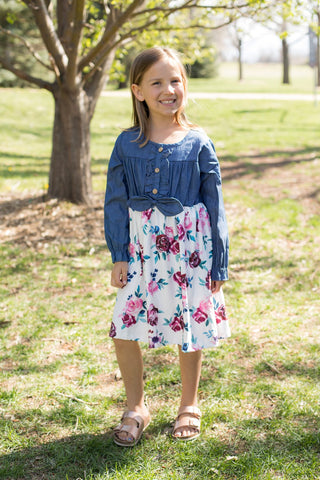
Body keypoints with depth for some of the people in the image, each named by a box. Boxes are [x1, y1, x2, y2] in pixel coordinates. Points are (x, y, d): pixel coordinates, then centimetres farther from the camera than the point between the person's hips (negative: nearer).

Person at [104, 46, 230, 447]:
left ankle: (189, 405, 32)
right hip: (142, 248, 1)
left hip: (188, 248, -1)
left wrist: (219, 262, -1)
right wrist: (119, 256, -2)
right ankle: (136, 408, 20)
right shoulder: (127, 144, -1)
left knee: (189, 329, 9)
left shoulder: (198, 143, -3)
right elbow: (115, 203, 3)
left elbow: (214, 206, 0)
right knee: (123, 329, -3)